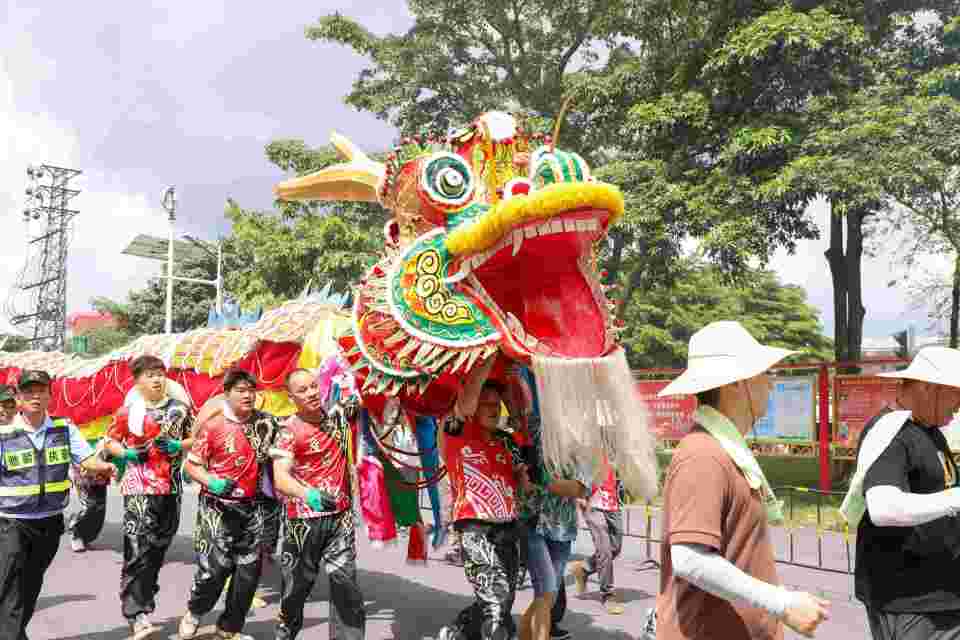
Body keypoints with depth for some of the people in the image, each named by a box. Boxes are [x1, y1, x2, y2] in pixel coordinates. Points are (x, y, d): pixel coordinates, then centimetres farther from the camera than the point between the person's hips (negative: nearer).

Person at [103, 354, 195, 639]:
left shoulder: (180, 409, 5)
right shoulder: (128, 412, -1)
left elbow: (195, 440, 11)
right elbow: (109, 442, 9)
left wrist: (177, 446, -8)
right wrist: (127, 453, -10)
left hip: (171, 488, 4)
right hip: (139, 487, -3)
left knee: (158, 549, 13)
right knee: (137, 551, -13)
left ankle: (143, 602, 30)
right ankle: (138, 615, -12)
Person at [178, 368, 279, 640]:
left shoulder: (266, 422, 2)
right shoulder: (213, 426, -9)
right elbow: (191, 465, -6)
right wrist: (212, 482, -22)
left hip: (251, 507, 4)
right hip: (218, 507, -4)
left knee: (249, 570, 8)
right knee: (214, 568, -5)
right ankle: (194, 612, 27)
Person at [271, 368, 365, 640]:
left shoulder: (336, 418, 4)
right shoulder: (289, 431, -9)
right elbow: (280, 479, -22)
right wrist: (308, 494, -39)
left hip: (340, 517, 3)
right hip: (304, 520, -2)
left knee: (345, 583, -6)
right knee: (297, 586, 10)